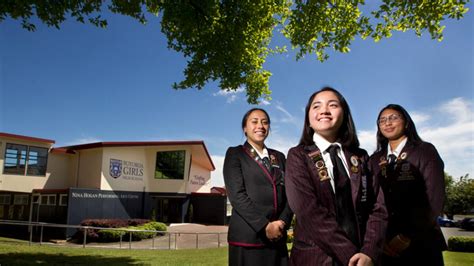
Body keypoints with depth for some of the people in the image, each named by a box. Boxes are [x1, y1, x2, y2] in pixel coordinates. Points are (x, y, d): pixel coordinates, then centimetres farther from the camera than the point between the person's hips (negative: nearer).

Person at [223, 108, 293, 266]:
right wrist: (265, 225, -14)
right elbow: (237, 195, -9)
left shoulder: (279, 157, 16)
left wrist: (282, 222, -8)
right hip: (247, 237, -4)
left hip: (277, 238, 4)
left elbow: (289, 194, 8)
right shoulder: (235, 154, 2)